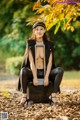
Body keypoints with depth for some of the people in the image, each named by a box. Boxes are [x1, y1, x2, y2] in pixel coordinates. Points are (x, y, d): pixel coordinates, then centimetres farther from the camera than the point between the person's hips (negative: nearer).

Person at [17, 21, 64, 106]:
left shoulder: (49, 44, 0)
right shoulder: (30, 44, -4)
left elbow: (50, 62, -6)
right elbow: (31, 62, -12)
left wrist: (46, 77, -19)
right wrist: (35, 77, -21)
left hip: (46, 72, 2)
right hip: (33, 71, -2)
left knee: (60, 70, -26)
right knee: (23, 71, -35)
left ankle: (53, 96, -25)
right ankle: (24, 96, -21)